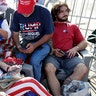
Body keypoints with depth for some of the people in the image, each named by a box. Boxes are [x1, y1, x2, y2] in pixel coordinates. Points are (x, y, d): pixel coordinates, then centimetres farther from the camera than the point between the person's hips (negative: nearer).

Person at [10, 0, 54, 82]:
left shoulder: (44, 12, -17)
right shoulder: (17, 14, -6)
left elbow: (49, 34, -11)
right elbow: (15, 32, 6)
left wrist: (35, 45, -22)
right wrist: (18, 45, -14)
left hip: (42, 43, -3)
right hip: (25, 42, 4)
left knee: (34, 61, -30)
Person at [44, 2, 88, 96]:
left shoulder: (73, 27, 25)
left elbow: (84, 43, 21)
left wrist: (75, 48, 0)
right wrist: (52, 50, -8)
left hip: (69, 56, 2)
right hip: (53, 55, -2)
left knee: (83, 69, -28)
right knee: (49, 69, -35)